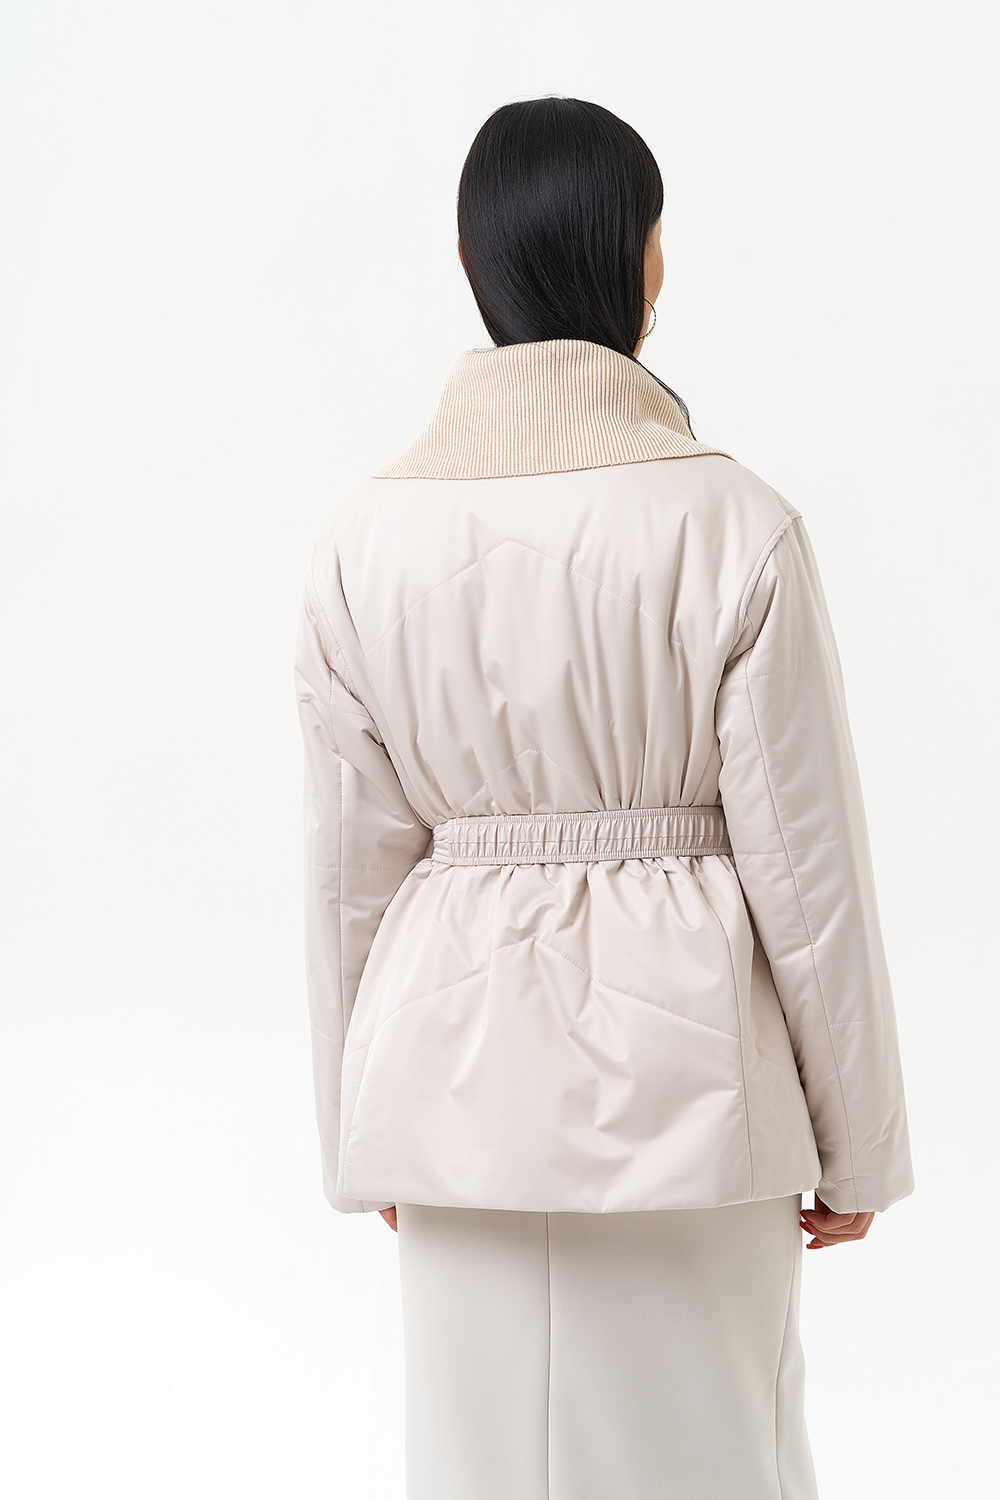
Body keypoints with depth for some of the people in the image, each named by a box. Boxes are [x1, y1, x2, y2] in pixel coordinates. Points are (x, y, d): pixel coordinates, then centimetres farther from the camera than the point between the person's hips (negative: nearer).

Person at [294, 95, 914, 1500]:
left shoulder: (369, 537, -5)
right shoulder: (734, 527, -14)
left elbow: (353, 866, 1)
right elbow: (807, 863, -10)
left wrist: (364, 1127, 14)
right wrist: (857, 1144, 3)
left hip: (460, 1058, 3)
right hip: (679, 1060, -3)